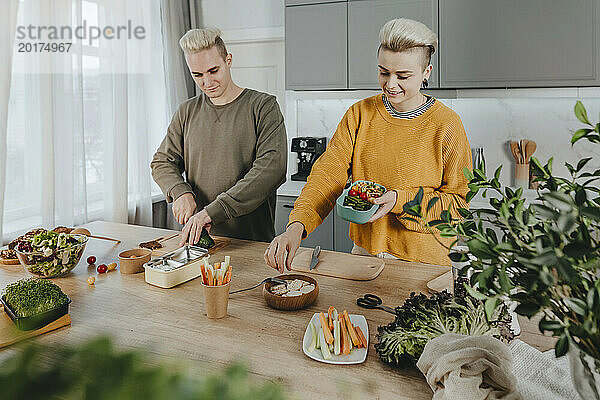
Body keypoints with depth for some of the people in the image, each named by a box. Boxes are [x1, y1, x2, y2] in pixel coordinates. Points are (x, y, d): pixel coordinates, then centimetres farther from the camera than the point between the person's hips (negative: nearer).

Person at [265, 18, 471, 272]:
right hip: (364, 251, 3)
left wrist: (400, 200, -24)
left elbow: (458, 201, -9)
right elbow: (328, 174, -13)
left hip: (424, 261, -3)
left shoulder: (446, 124, -11)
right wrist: (296, 227, -29)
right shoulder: (359, 114, -3)